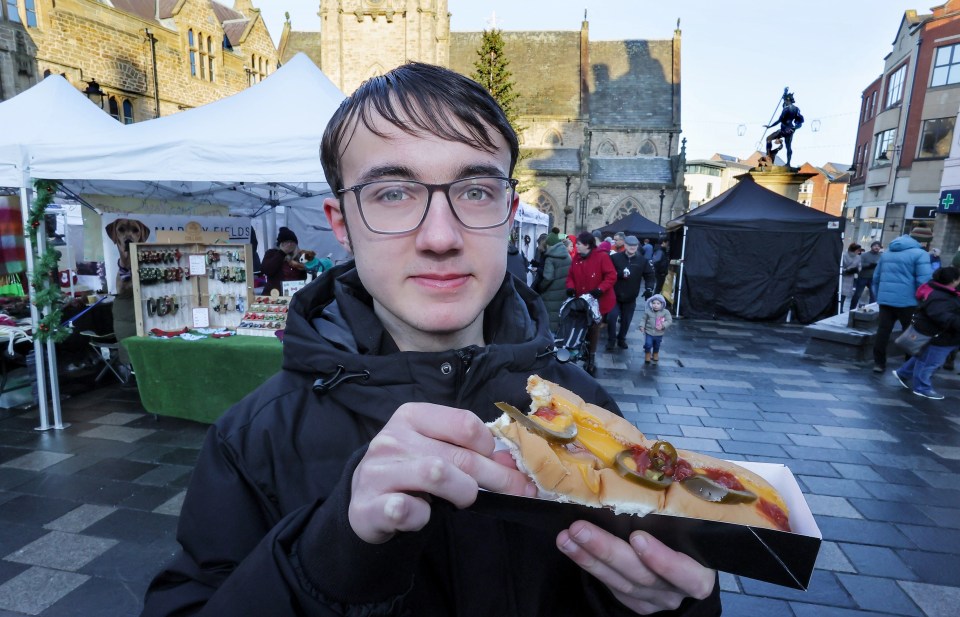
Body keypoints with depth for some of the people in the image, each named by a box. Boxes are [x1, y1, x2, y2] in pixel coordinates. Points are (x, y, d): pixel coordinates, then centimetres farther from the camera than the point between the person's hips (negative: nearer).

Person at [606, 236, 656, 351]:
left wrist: (649, 288, -9)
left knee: (626, 320, 12)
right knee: (612, 317, -12)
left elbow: (650, 275, 6)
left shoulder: (642, 261, 3)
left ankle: (621, 339, 32)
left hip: (630, 298, 3)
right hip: (614, 295, -3)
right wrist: (618, 274, -24)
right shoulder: (615, 257, -5)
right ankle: (611, 340, 5)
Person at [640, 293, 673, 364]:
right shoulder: (647, 311, -8)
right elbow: (644, 319, 3)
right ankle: (647, 355, 13)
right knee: (648, 344, -14)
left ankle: (655, 355, 46)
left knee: (657, 346, 19)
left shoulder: (665, 312, -11)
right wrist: (642, 326, -9)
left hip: (659, 334, 1)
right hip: (649, 332, -1)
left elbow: (669, 321, -13)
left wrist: (663, 325, -27)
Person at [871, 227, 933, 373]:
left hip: (885, 300, 5)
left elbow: (876, 277, 17)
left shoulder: (887, 252, 14)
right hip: (907, 301, -5)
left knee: (882, 332, 6)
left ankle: (879, 363, 8)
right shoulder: (920, 254, -7)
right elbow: (924, 282, -15)